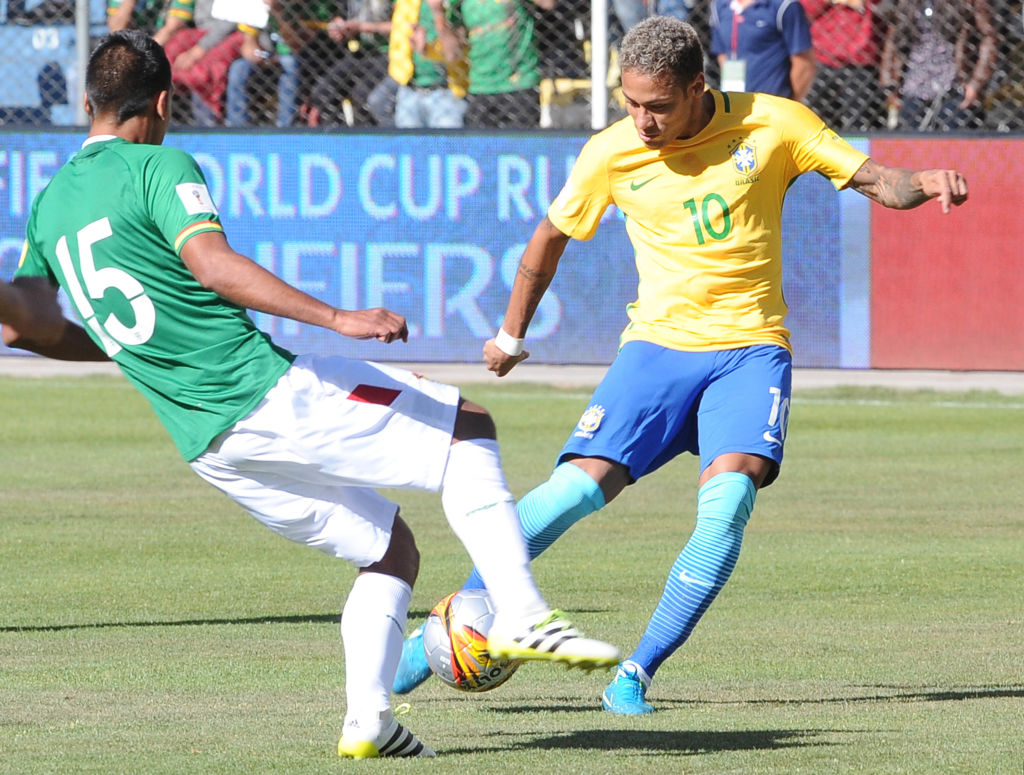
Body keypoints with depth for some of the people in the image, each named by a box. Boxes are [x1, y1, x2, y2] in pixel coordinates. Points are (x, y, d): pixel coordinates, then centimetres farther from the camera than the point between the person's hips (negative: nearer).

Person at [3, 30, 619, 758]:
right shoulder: (160, 167, -6)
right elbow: (212, 266, -22)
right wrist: (338, 319, -27)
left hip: (205, 444, 7)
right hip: (266, 390, -7)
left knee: (390, 551, 18)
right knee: (468, 427, 3)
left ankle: (368, 719, 3)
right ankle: (521, 614, -11)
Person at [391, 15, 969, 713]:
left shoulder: (773, 124, -5)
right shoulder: (612, 153, -2)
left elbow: (872, 179, 2)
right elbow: (553, 235, 15)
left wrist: (923, 182, -21)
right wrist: (511, 332, 24)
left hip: (750, 347, -1)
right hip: (659, 344, 1)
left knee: (728, 497, -25)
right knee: (578, 487, -16)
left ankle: (639, 672, -16)